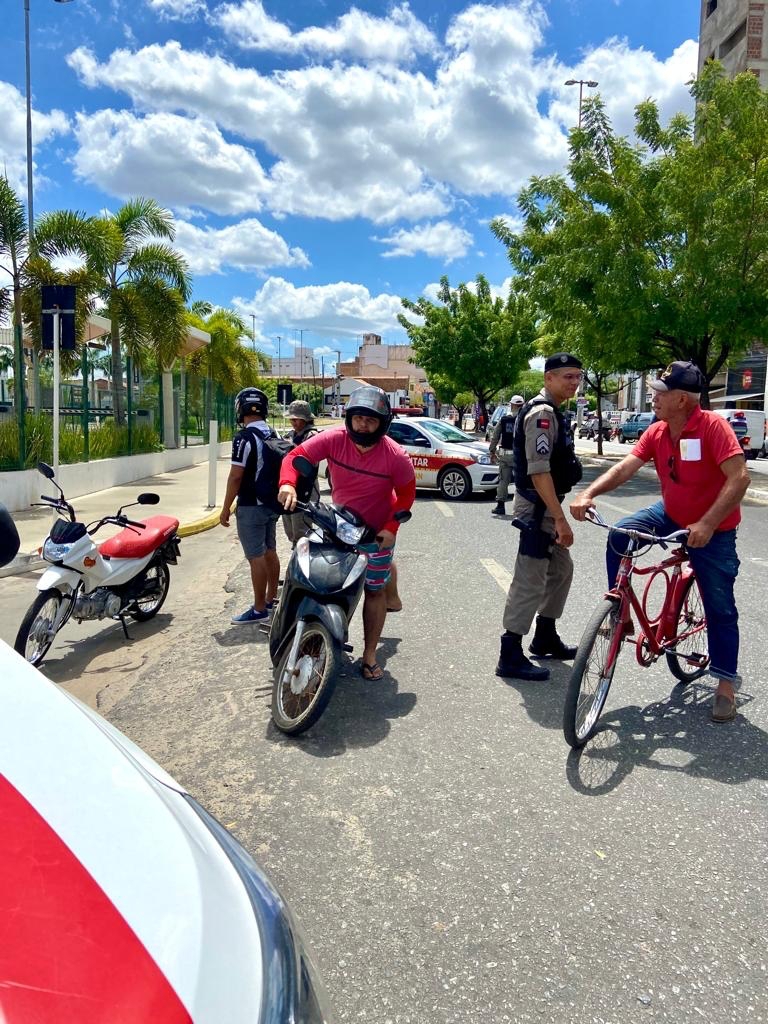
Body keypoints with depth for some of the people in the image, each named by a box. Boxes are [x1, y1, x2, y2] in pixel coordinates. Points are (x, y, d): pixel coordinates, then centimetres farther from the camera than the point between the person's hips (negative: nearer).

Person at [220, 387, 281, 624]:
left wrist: (226, 508, -11)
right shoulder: (274, 434, 8)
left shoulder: (245, 437, -16)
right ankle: (271, 599, 26)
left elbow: (236, 476, -18)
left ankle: (259, 609, 0)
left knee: (256, 557, -4)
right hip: (272, 503, 8)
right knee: (269, 552, 16)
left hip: (251, 506, -8)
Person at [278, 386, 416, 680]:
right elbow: (296, 456, -19)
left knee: (375, 590, 7)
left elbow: (407, 492, -10)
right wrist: (288, 483, -39)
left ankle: (369, 653, 20)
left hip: (377, 531, -2)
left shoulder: (395, 456, -23)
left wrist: (391, 527, -21)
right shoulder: (333, 439, -21)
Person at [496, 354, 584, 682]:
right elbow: (538, 471, -25)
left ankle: (545, 638, 32)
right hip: (538, 507, -11)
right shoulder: (542, 412, -17)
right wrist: (560, 518, -26)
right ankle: (510, 656, 0)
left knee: (561, 569, 19)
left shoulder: (551, 412, 17)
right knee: (530, 581, -7)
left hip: (546, 507, 11)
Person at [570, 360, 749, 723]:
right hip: (671, 514, 5)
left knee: (719, 608, 3)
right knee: (619, 535, -19)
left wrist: (706, 524, -37)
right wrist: (588, 493, -30)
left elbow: (739, 478, -30)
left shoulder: (713, 426, -24)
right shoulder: (657, 432, -6)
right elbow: (626, 467, -14)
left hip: (712, 530, -5)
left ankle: (726, 683, 19)